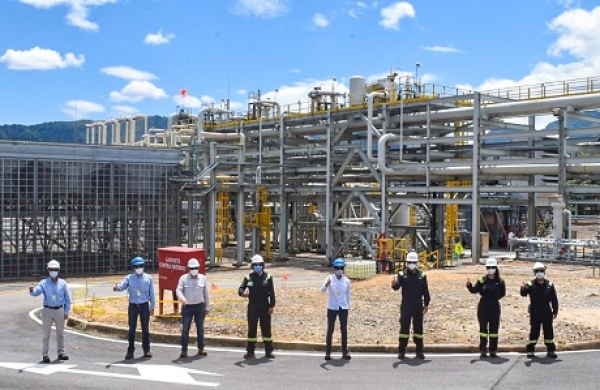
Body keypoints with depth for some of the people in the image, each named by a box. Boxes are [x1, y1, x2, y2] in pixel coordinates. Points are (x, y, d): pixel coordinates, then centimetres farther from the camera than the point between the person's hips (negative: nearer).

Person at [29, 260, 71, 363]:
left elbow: (67, 299, 4)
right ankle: (45, 355, 5)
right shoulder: (44, 283, -4)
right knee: (46, 334, -1)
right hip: (48, 311, -2)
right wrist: (32, 290, -44)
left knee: (60, 333, 10)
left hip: (60, 311, 2)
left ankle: (61, 353, 20)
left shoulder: (62, 283, 1)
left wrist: (66, 312, -1)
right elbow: (36, 292, -20)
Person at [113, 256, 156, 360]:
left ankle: (146, 350, 16)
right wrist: (117, 288, -41)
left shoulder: (148, 278, 1)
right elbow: (122, 286, -17)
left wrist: (152, 307, 5)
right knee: (132, 329, 2)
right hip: (133, 305, 0)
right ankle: (130, 351, 9)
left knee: (145, 328, 5)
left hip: (144, 306, 0)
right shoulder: (129, 278, -1)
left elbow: (151, 293, 5)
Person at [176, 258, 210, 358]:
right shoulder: (183, 278, -1)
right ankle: (184, 350, 3)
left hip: (200, 306, 2)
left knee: (200, 328, 9)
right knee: (185, 329, -3)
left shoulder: (203, 278, 5)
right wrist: (182, 298, -31)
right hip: (187, 307, -2)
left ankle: (201, 348, 20)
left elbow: (206, 293, 9)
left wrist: (207, 307, 8)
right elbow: (179, 290, -10)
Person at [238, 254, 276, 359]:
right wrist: (243, 293, -31)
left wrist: (271, 306, -6)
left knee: (266, 328, 4)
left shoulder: (268, 277, 1)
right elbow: (240, 289, -7)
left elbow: (272, 293, 0)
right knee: (251, 329, 5)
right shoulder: (248, 277, 1)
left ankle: (268, 351, 12)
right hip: (252, 307, 0)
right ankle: (250, 351, 12)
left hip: (265, 307, 0)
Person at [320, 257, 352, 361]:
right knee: (330, 329, 2)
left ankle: (345, 352, 14)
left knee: (344, 329, 6)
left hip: (343, 308, 2)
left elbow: (348, 294, 9)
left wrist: (348, 306, 9)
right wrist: (326, 284, -42)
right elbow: (322, 290, -22)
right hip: (332, 307, -2)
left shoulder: (347, 281, -1)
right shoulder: (330, 279, -8)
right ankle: (327, 352, 6)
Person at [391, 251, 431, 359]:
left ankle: (419, 351, 14)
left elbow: (425, 291, 6)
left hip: (418, 306, 1)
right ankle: (401, 351, 4)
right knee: (404, 327, -2)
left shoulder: (422, 275, 5)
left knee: (418, 327, 7)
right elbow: (397, 287, -13)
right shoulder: (402, 274, 0)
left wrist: (426, 304, 3)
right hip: (406, 306, -1)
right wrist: (394, 284, -36)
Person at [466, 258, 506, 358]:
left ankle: (493, 350, 12)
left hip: (495, 306, 1)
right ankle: (483, 350, 8)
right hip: (483, 306, -1)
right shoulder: (482, 280, -1)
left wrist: (495, 297, -8)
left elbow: (502, 293, 5)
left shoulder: (500, 281, 1)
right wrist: (469, 285, -22)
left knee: (494, 328, 5)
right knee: (483, 327, 2)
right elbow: (474, 290, -4)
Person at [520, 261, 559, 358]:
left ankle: (551, 350, 16)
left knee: (548, 331, 7)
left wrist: (555, 311, 3)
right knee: (534, 331, 3)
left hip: (547, 313, 2)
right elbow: (524, 293, -22)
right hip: (535, 313, -2)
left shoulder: (550, 285, 3)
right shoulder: (531, 285, -4)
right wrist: (523, 289, -45)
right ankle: (530, 350, 10)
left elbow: (554, 299, 7)